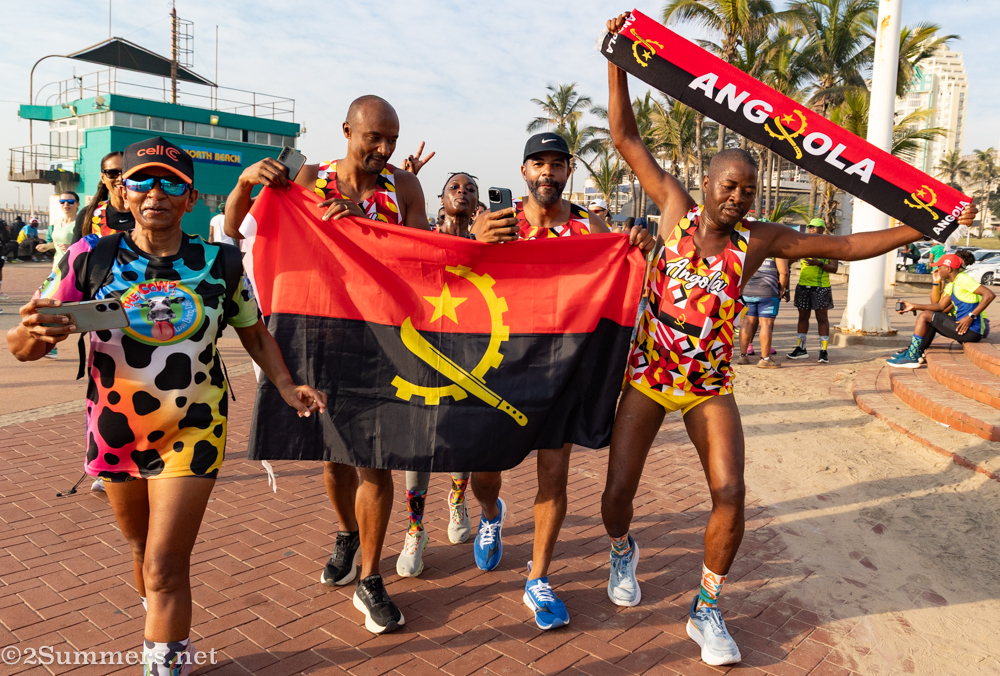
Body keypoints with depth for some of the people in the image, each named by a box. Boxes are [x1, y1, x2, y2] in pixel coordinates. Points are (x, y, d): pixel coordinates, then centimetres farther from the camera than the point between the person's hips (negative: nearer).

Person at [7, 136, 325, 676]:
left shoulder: (220, 264, -6)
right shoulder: (91, 257, -7)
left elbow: (254, 333, 7)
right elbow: (22, 345, -8)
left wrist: (286, 387, -7)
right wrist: (33, 333, -31)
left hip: (191, 430, -2)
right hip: (115, 429, 3)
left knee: (166, 567, -5)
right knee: (143, 549, 21)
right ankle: (163, 631, 46)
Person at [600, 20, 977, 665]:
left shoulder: (759, 240, -1)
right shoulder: (677, 208, -5)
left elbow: (847, 246, 2)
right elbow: (626, 136, -3)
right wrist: (619, 59, -5)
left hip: (711, 385, 2)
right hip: (649, 374, -1)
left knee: (731, 495, -9)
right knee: (618, 491, -3)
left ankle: (707, 611, 13)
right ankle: (623, 550, 35)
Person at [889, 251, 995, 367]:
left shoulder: (963, 280, -14)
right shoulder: (952, 284, 16)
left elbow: (990, 295, -24)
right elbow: (940, 306, 11)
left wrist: (971, 316, -25)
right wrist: (914, 306, 3)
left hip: (972, 330, -10)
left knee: (924, 316, -9)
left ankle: (912, 357, -7)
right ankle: (918, 352, 20)